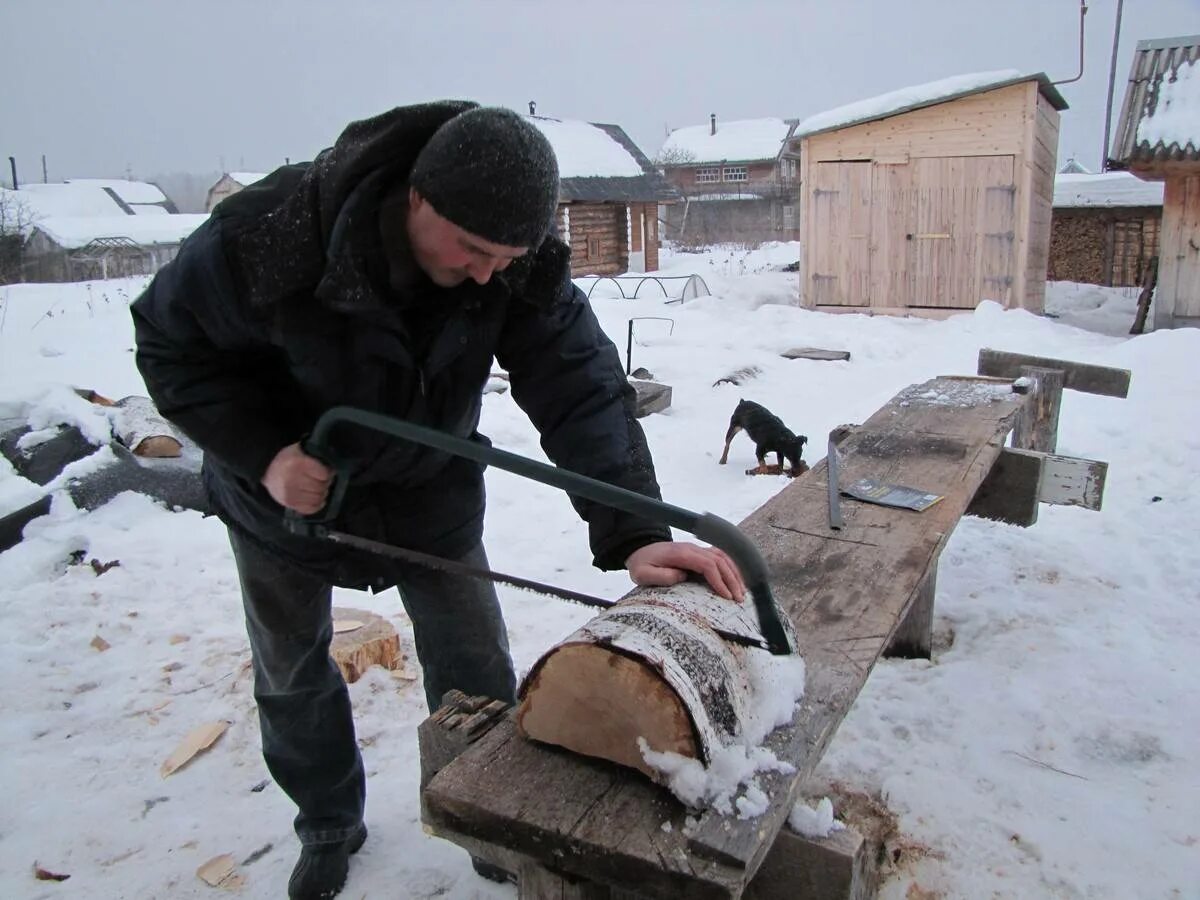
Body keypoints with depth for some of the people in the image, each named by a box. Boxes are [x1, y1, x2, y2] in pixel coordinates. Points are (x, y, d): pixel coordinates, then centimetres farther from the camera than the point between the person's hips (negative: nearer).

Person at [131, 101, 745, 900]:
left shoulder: (520, 262, -26)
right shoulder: (270, 234, -31)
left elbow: (579, 384, -33)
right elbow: (171, 341, -16)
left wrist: (631, 532, -44)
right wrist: (261, 452, -29)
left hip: (430, 490, 1)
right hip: (284, 494, 0)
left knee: (477, 674, 4)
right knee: (290, 676, 15)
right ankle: (330, 828, 42)